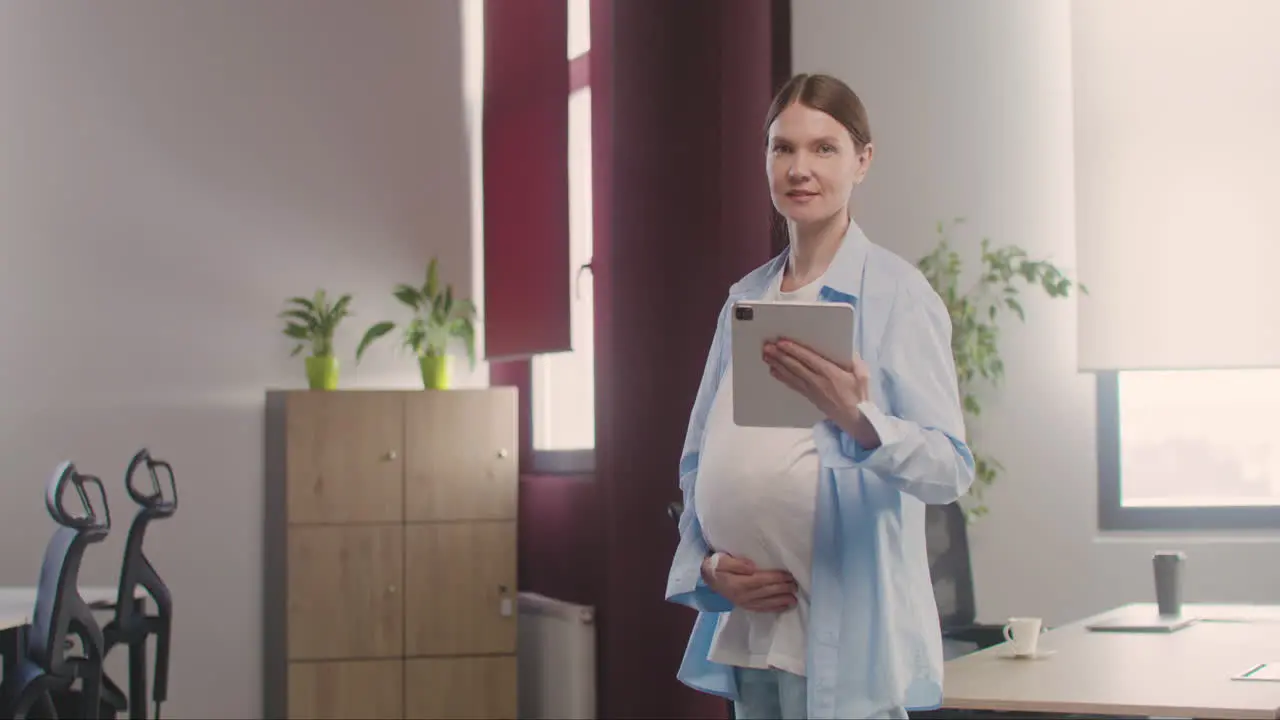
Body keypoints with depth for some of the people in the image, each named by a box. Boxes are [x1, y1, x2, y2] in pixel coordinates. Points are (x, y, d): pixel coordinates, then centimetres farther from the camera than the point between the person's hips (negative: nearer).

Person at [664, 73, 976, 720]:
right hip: (745, 632, 6)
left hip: (846, 641, -6)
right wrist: (707, 565, 2)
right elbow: (699, 464, 18)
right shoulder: (746, 299, 13)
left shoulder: (896, 293, -5)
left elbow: (950, 469, -13)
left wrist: (857, 418, -30)